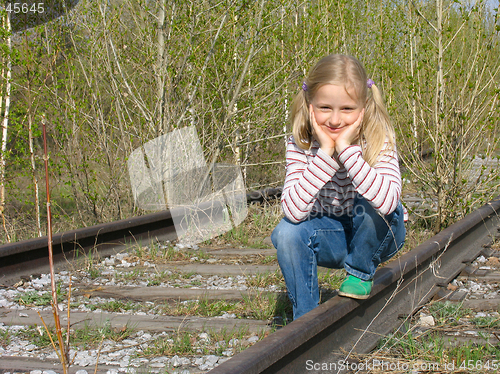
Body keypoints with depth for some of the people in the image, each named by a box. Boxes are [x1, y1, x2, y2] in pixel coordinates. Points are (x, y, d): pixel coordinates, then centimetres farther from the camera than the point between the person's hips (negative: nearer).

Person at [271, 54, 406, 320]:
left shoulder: (378, 139, -23)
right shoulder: (301, 144, -17)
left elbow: (388, 201, -41)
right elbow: (293, 211, -31)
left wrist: (346, 149, -42)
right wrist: (324, 154, -35)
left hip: (377, 235, -2)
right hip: (330, 238, 2)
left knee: (369, 204, -32)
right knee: (287, 232, -26)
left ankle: (360, 273, -4)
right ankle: (305, 318, -8)